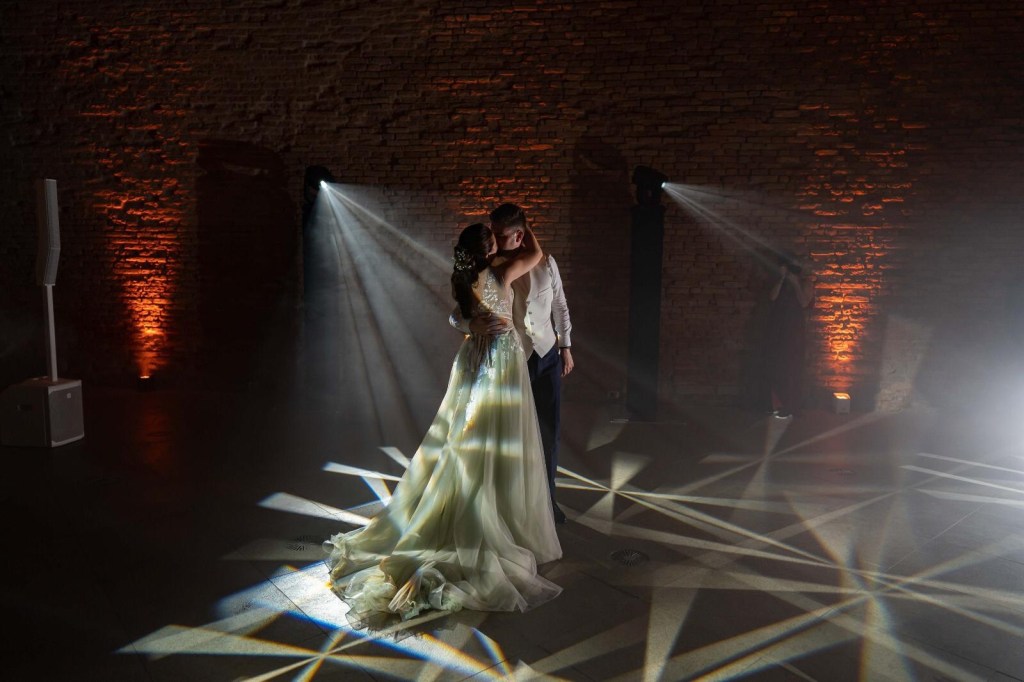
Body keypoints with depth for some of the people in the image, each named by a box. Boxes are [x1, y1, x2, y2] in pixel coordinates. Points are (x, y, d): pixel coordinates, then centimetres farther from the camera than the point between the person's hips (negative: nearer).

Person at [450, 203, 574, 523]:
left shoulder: (546, 263, -7)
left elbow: (560, 307, 6)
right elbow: (455, 315, -15)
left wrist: (566, 347, 10)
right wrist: (474, 325, -37)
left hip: (547, 357, 2)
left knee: (549, 432, 8)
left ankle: (546, 498, 26)